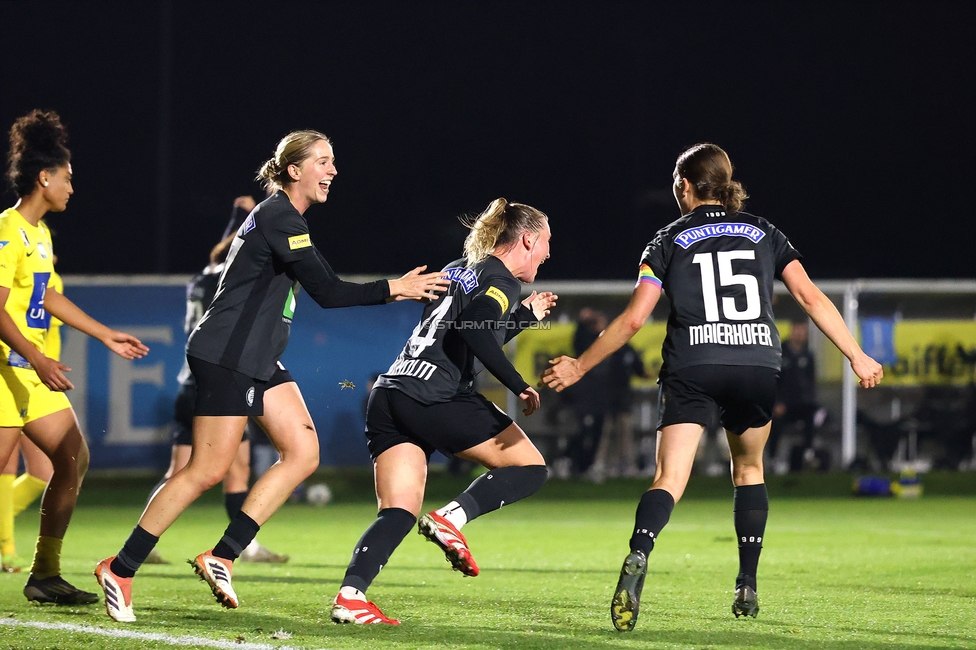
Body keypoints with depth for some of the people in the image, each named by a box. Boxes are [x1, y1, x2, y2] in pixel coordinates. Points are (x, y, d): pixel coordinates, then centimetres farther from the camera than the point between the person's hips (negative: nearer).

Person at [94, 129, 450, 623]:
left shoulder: (285, 219, 17)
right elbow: (326, 292, -21)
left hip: (258, 361, 10)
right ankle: (120, 570, -2)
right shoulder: (278, 219, -15)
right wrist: (392, 290, -17)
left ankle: (221, 557, 1)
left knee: (303, 453, 0)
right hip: (226, 357, -10)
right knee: (207, 470, -10)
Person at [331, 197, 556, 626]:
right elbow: (474, 330, -19)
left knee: (398, 513, 2)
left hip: (387, 397, 8)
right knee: (530, 467, 7)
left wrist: (525, 315, 42)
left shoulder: (458, 270, 26)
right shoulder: (501, 280, 0)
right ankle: (452, 518, -12)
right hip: (436, 398, -8)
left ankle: (349, 595, -20)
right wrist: (519, 386, -16)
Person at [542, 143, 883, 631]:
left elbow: (633, 320, 4)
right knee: (748, 469, 24)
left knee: (669, 478, -10)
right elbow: (810, 297, 5)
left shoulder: (669, 241, 9)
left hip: (692, 369, -2)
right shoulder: (764, 234, 14)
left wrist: (579, 367, 12)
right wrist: (857, 356, 8)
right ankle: (747, 587, 19)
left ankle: (637, 558, -38)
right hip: (758, 366, 2)